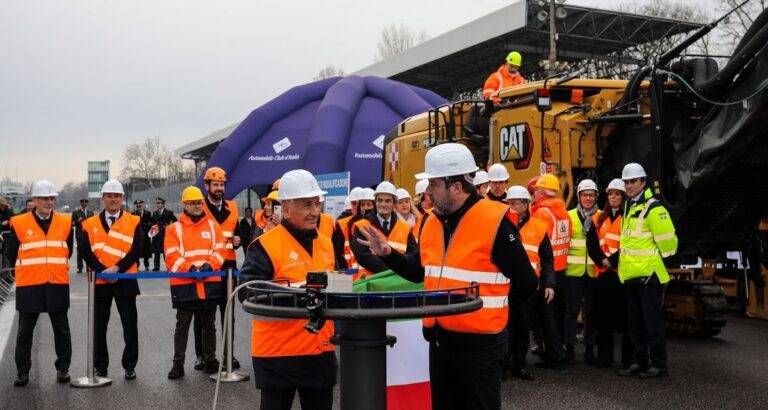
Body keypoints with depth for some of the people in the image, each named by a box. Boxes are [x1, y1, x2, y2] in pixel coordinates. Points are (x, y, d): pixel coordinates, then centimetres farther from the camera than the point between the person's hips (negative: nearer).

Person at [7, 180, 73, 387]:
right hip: (29, 285, -1)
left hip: (58, 285, 1)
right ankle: (22, 371, 19)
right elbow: (12, 253, 6)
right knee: (25, 331, 8)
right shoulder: (19, 223, -3)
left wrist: (57, 268, 11)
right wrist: (26, 271, 9)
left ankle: (63, 368, 19)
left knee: (61, 330, 8)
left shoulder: (66, 222, 3)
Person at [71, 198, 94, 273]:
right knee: (80, 251, -2)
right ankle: (80, 268, 2)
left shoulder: (91, 212, 14)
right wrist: (78, 221, -17)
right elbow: (72, 224, 0)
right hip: (80, 234, -2)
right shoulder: (76, 212, 4)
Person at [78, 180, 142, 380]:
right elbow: (86, 252, -1)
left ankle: (130, 365, 14)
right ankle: (100, 367, 20)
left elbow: (136, 250, -5)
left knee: (130, 325, 2)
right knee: (99, 327, 8)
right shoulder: (90, 224, 7)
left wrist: (117, 268, -15)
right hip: (100, 282, 1)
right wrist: (103, 271, -14)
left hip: (125, 281, -1)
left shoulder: (134, 222, 3)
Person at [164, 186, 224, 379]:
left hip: (210, 283, 2)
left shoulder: (213, 226, 10)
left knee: (209, 324, 11)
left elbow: (219, 251, 4)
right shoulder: (174, 228, 3)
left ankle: (210, 360, 22)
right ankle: (178, 363, 10)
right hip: (184, 284, -2)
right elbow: (171, 256, -6)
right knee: (182, 325, 4)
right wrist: (190, 268, -19)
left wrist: (208, 265, -14)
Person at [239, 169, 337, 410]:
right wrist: (295, 291, -25)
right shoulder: (265, 245, -11)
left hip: (321, 351, 6)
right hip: (278, 353, -6)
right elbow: (248, 294, -19)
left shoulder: (326, 244, 11)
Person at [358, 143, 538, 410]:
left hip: (479, 342, -7)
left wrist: (493, 312, -1)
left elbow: (526, 282, -11)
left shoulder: (494, 221, -16)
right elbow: (420, 271, 18)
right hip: (439, 339, 7)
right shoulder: (432, 222, 7)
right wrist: (387, 253, 3)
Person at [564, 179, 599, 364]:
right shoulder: (569, 216, 5)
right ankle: (570, 347, 10)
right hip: (574, 271, -1)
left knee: (591, 311, 7)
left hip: (594, 271, 1)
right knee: (572, 309, 2)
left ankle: (589, 349, 16)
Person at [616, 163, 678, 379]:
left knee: (652, 321, -3)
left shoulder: (653, 207, -13)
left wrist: (658, 260, -7)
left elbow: (666, 239, -16)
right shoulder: (628, 206, 14)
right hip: (631, 274, 9)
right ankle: (639, 362, 21)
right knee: (635, 322, 13)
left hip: (649, 273, -9)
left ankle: (658, 365, 5)